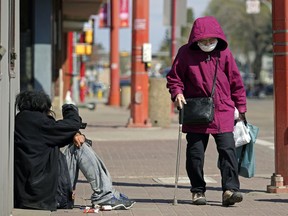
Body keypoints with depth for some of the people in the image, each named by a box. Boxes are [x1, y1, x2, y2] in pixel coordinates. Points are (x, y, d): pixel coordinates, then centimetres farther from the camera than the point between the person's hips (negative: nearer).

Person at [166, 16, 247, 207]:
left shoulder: (224, 53, 3)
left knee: (228, 150, -10)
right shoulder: (186, 53, 0)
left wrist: (241, 106, 10)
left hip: (223, 112, 0)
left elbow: (236, 81, 10)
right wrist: (177, 93, -10)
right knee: (195, 153, 4)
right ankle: (198, 191, 16)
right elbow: (174, 77, 9)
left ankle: (230, 190, -12)